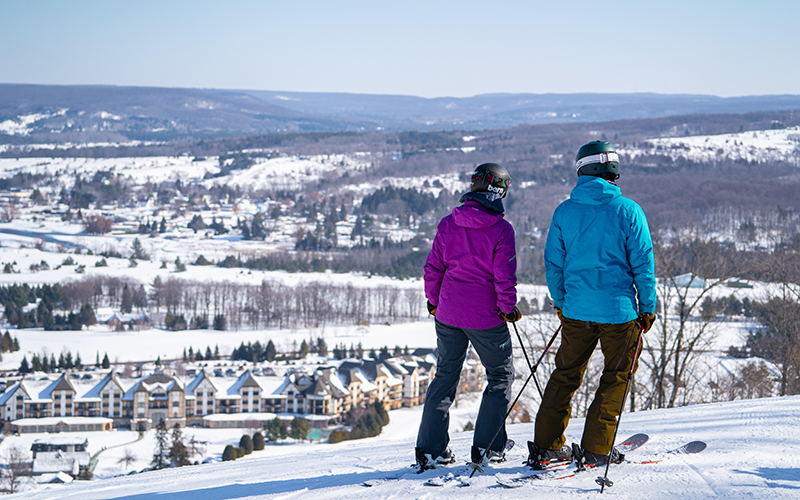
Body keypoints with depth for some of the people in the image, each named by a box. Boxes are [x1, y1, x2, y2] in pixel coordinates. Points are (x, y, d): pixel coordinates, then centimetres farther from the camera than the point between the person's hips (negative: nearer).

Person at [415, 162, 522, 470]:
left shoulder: (448, 224, 1)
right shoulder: (501, 229, -12)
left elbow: (433, 268, 5)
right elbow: (505, 275, -14)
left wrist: (434, 300, 18)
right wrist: (508, 307, 0)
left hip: (448, 313, 4)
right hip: (486, 316, -4)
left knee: (446, 375, 16)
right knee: (501, 375, 13)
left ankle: (430, 448, 12)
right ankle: (486, 448, 8)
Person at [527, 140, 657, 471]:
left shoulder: (564, 212, 1)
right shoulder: (628, 211, -8)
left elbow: (553, 264, 7)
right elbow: (643, 263, -6)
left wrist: (561, 303, 20)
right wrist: (648, 307, 4)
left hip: (576, 310, 3)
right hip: (619, 310, -3)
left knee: (566, 374, 14)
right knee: (615, 378, 9)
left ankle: (546, 446, 12)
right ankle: (594, 451, 6)